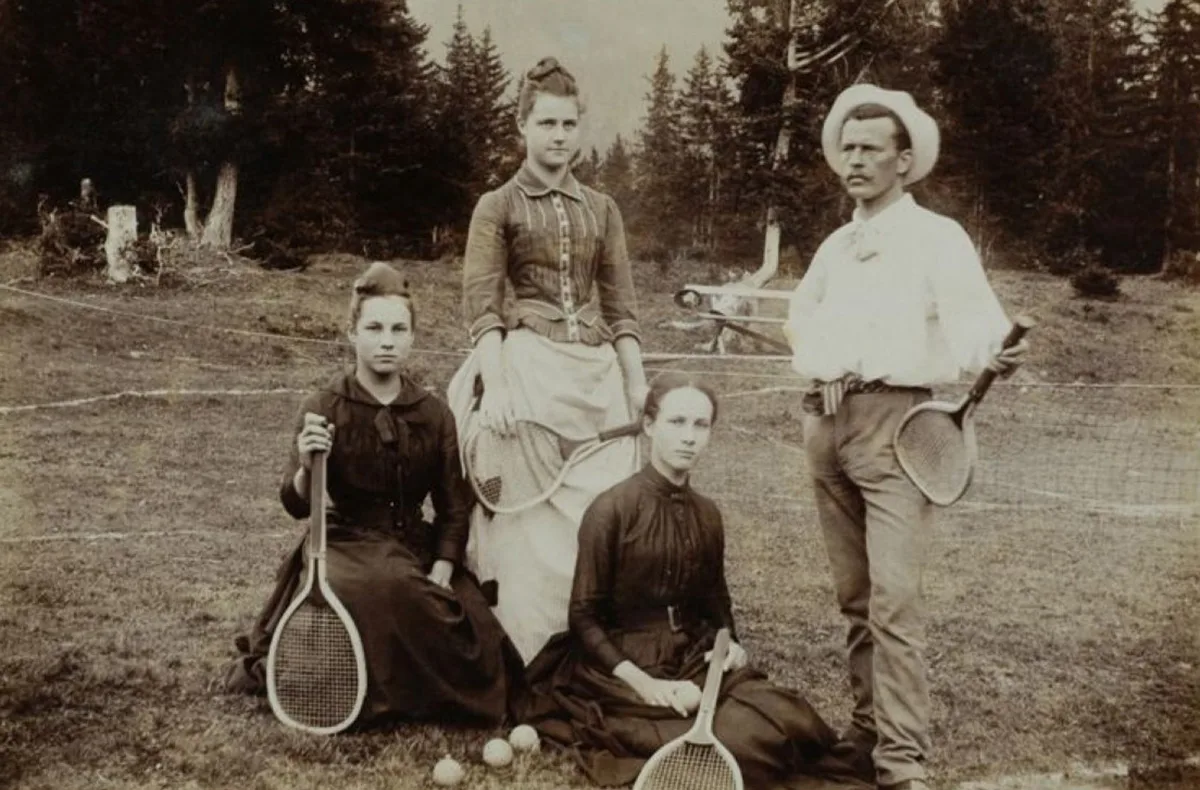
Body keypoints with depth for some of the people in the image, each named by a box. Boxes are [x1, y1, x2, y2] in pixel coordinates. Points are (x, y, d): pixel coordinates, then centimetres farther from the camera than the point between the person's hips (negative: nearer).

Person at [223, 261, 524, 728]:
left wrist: (440, 576, -12)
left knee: (472, 627, -21)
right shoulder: (324, 408, -5)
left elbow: (453, 509, 4)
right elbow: (296, 506, -9)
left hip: (416, 548, 3)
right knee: (391, 589, -35)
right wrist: (307, 466, -32)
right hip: (346, 545, -3)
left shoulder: (434, 414, 3)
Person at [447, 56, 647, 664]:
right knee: (533, 520, -4)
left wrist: (639, 388, 6)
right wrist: (494, 386, -17)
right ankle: (530, 663, 6)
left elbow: (621, 307, 14)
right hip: (528, 367, -4)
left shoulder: (602, 210, 15)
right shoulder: (498, 207, 4)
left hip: (599, 372, 4)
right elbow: (481, 306, -4)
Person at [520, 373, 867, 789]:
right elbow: (584, 617, -10)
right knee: (742, 738, -28)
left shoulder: (708, 514, 7)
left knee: (787, 719, -21)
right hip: (622, 664, -6)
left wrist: (729, 643, -1)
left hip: (694, 656, 6)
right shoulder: (611, 509, -11)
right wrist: (642, 683, -22)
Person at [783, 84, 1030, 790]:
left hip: (896, 420, -7)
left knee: (895, 598, -13)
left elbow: (973, 319, -16)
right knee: (855, 596, 13)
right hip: (826, 421, 7)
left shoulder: (937, 237, -2)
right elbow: (802, 317, 33)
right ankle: (869, 728, 24)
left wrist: (996, 355, -35)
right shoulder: (835, 247, 19)